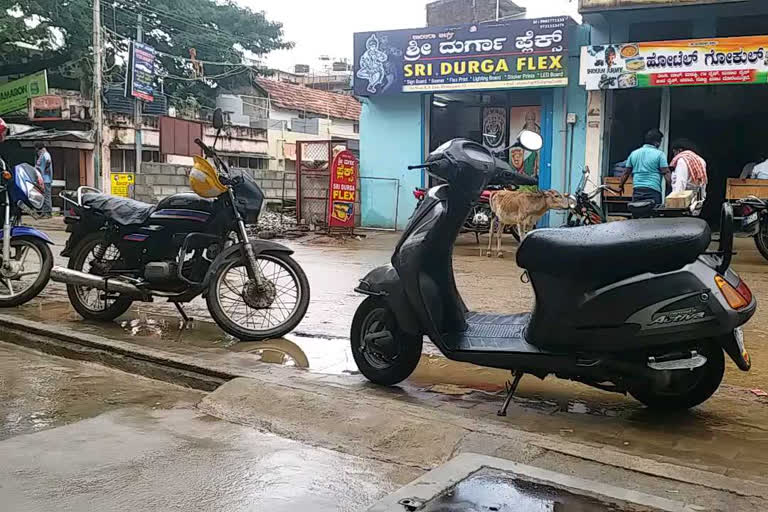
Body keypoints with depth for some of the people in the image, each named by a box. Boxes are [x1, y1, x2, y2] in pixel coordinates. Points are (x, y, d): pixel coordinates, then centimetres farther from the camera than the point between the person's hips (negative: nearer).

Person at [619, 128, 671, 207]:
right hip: (653, 191, -5)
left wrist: (621, 186, 27)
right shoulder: (659, 154, -3)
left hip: (637, 191, 5)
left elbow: (626, 173, 15)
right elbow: (666, 173, -8)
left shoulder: (634, 153, 11)